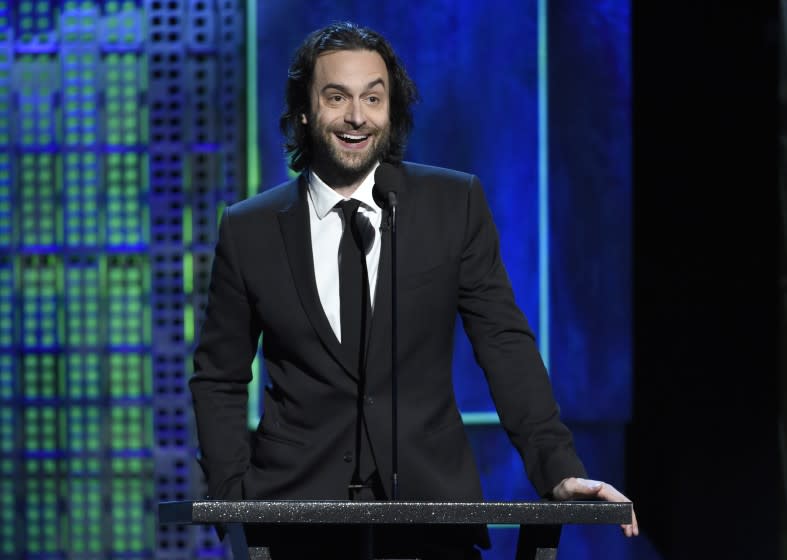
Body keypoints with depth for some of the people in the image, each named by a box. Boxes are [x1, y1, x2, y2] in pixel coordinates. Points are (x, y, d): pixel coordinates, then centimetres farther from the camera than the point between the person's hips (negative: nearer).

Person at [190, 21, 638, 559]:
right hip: (296, 500, 0)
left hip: (430, 495, 0)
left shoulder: (455, 204, 3)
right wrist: (234, 497, -4)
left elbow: (505, 344, 1)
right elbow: (218, 380, 10)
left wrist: (560, 469, -10)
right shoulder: (249, 230, 4)